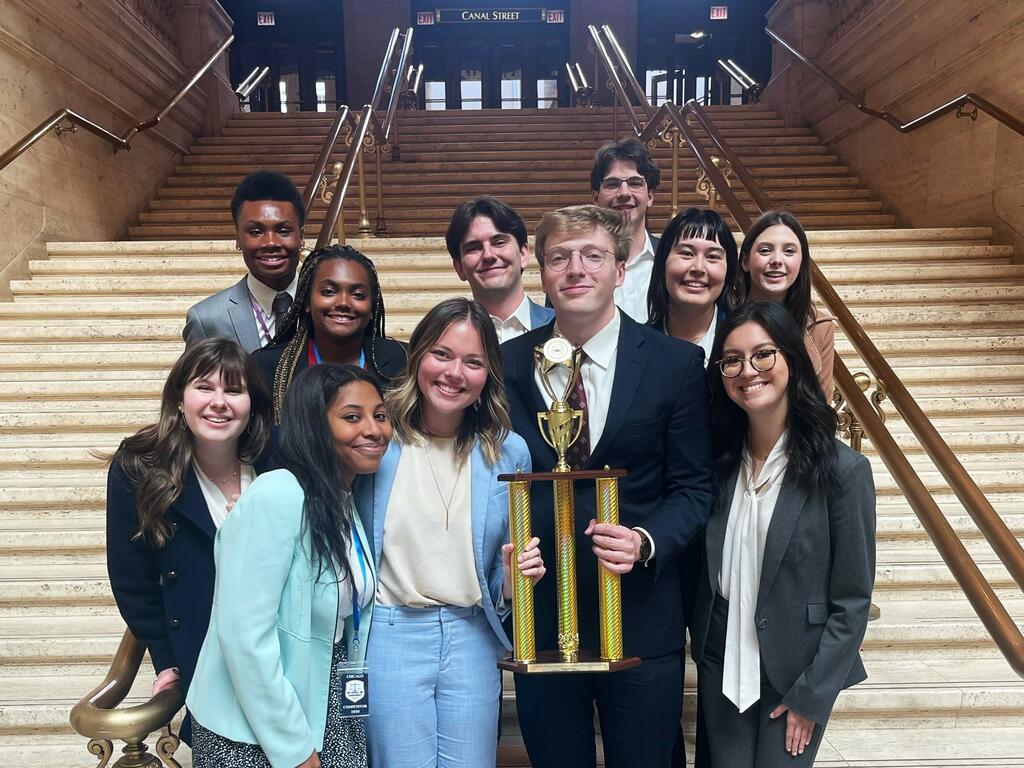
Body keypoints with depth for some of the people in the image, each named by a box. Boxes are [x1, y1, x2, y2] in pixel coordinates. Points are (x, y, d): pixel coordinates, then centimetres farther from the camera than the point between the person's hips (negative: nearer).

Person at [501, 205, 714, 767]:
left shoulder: (676, 363, -5)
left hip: (641, 621, -1)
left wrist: (646, 542, -20)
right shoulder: (507, 364, 0)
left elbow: (694, 487, -3)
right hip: (538, 616, 2)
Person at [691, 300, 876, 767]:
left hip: (796, 673, -3)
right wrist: (701, 649, 3)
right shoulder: (719, 460, -2)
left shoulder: (842, 470, -15)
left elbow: (852, 602, -11)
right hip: (720, 668, 4)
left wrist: (810, 695, -10)